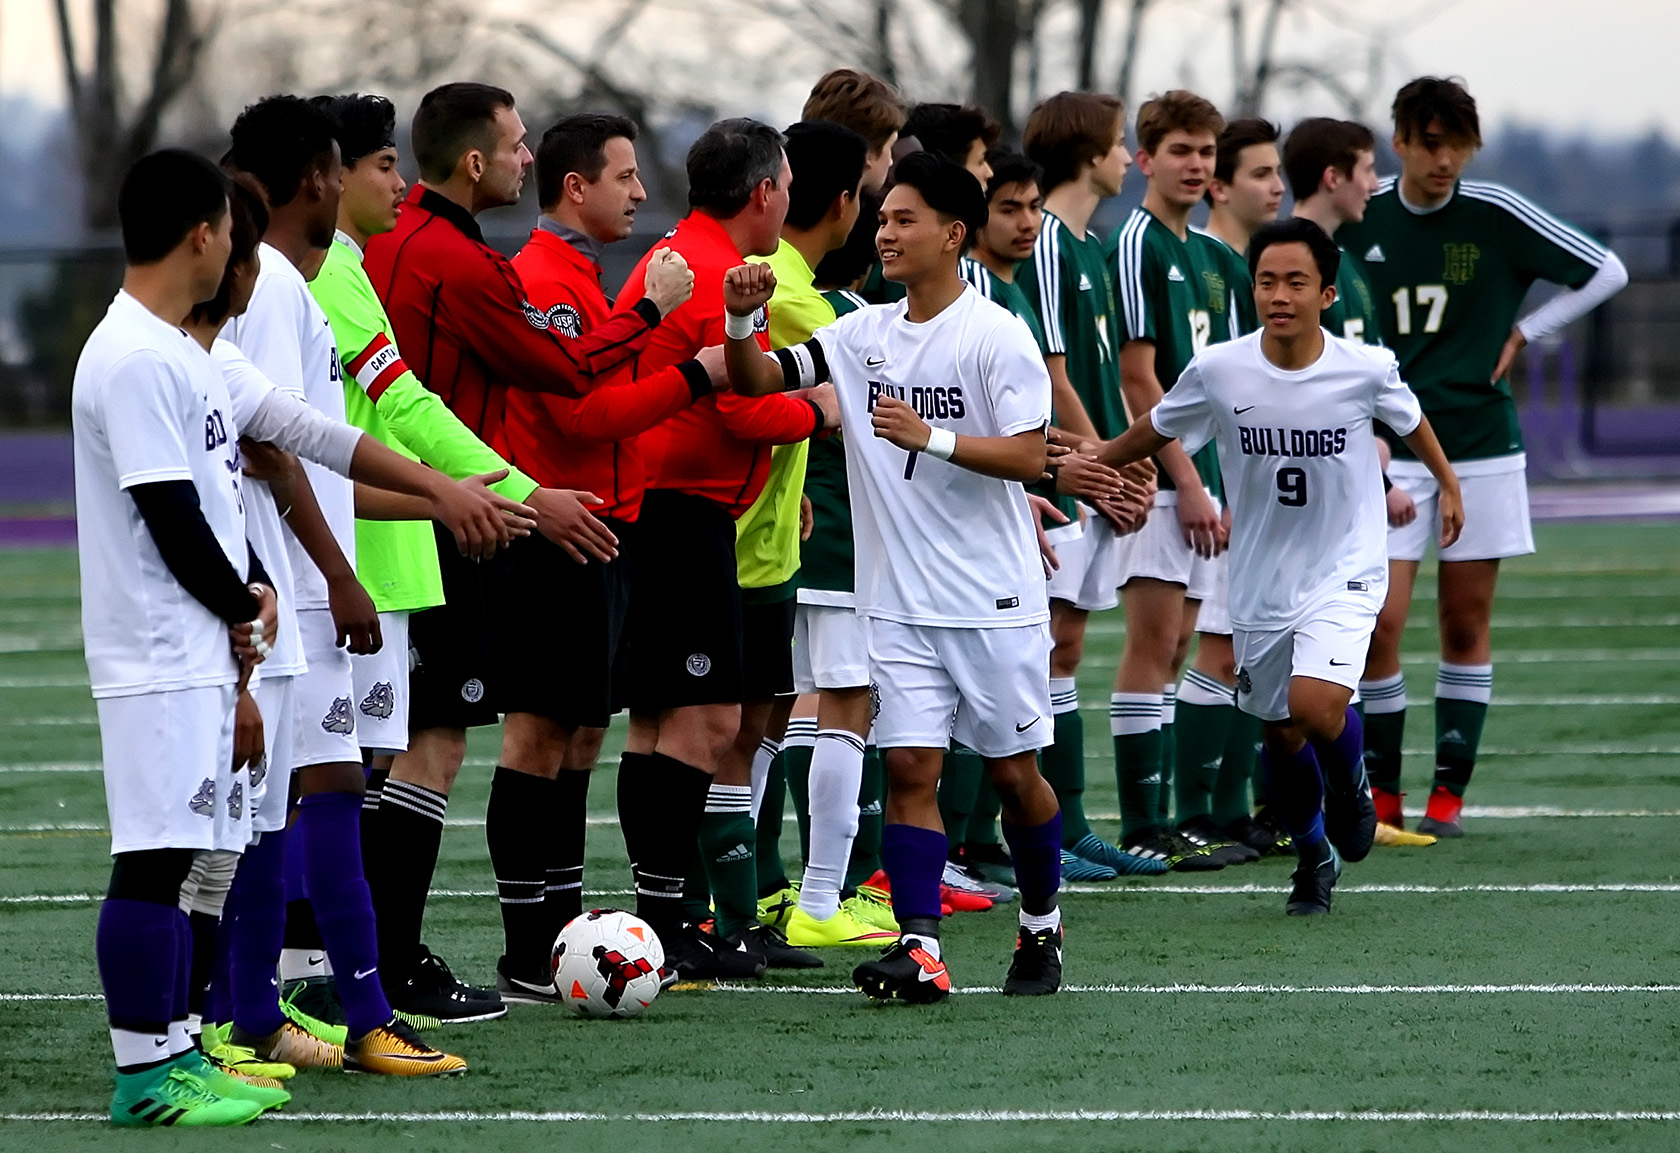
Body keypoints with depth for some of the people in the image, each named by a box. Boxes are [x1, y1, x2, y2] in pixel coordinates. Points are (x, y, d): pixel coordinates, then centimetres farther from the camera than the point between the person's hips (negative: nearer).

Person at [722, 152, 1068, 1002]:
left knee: (1013, 769, 7)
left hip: (994, 600, -4)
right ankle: (920, 949, -10)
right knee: (909, 766, -6)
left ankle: (1042, 927, 27)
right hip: (898, 602, 4)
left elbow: (1029, 456, -15)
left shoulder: (996, 335, -9)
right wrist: (741, 322, -12)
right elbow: (761, 381, 7)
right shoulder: (864, 334, 7)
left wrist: (931, 436, -25)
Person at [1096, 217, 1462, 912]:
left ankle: (1349, 782, 10)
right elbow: (1153, 433, 7)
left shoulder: (1367, 369, -13)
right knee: (1279, 732, 11)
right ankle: (1314, 855, 37)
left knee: (1316, 705, -25)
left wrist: (1446, 484, 24)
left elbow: (1409, 421, 10)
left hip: (1345, 569, -2)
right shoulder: (1217, 371, -12)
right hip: (1261, 580, 2)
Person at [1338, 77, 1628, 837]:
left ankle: (1449, 793, 11)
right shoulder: (1359, 219, -1)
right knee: (1380, 622, -9)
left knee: (1466, 623, 2)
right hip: (1391, 451, 0)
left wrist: (1523, 333, 0)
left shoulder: (1498, 217, -4)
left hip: (1481, 443, 0)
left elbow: (1607, 271, 4)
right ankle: (1381, 793, 4)